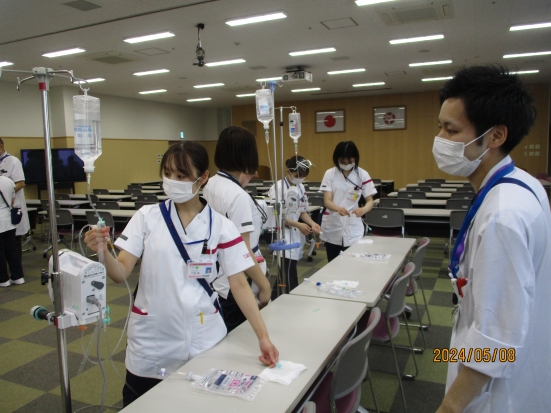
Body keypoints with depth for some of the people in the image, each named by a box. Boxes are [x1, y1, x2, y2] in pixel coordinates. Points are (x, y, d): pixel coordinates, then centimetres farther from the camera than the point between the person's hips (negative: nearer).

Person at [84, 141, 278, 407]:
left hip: (202, 337, 0)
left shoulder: (220, 226, -7)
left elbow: (239, 285, -7)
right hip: (151, 337, 1)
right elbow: (120, 274, -8)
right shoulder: (146, 217, -5)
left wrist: (262, 336, -13)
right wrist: (103, 251, -29)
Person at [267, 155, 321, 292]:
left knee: (288, 270, 11)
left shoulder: (301, 188, 9)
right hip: (283, 234, -7)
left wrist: (312, 223, -4)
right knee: (289, 272, -9)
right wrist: (297, 225, -21)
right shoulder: (278, 187, -14)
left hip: (296, 234, 7)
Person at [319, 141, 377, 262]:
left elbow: (370, 201, -4)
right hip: (331, 227, 1)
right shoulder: (330, 174, -3)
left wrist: (363, 209, -29)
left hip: (353, 227, -1)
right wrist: (338, 208, -33)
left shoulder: (363, 175, -3)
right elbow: (327, 201, -10)